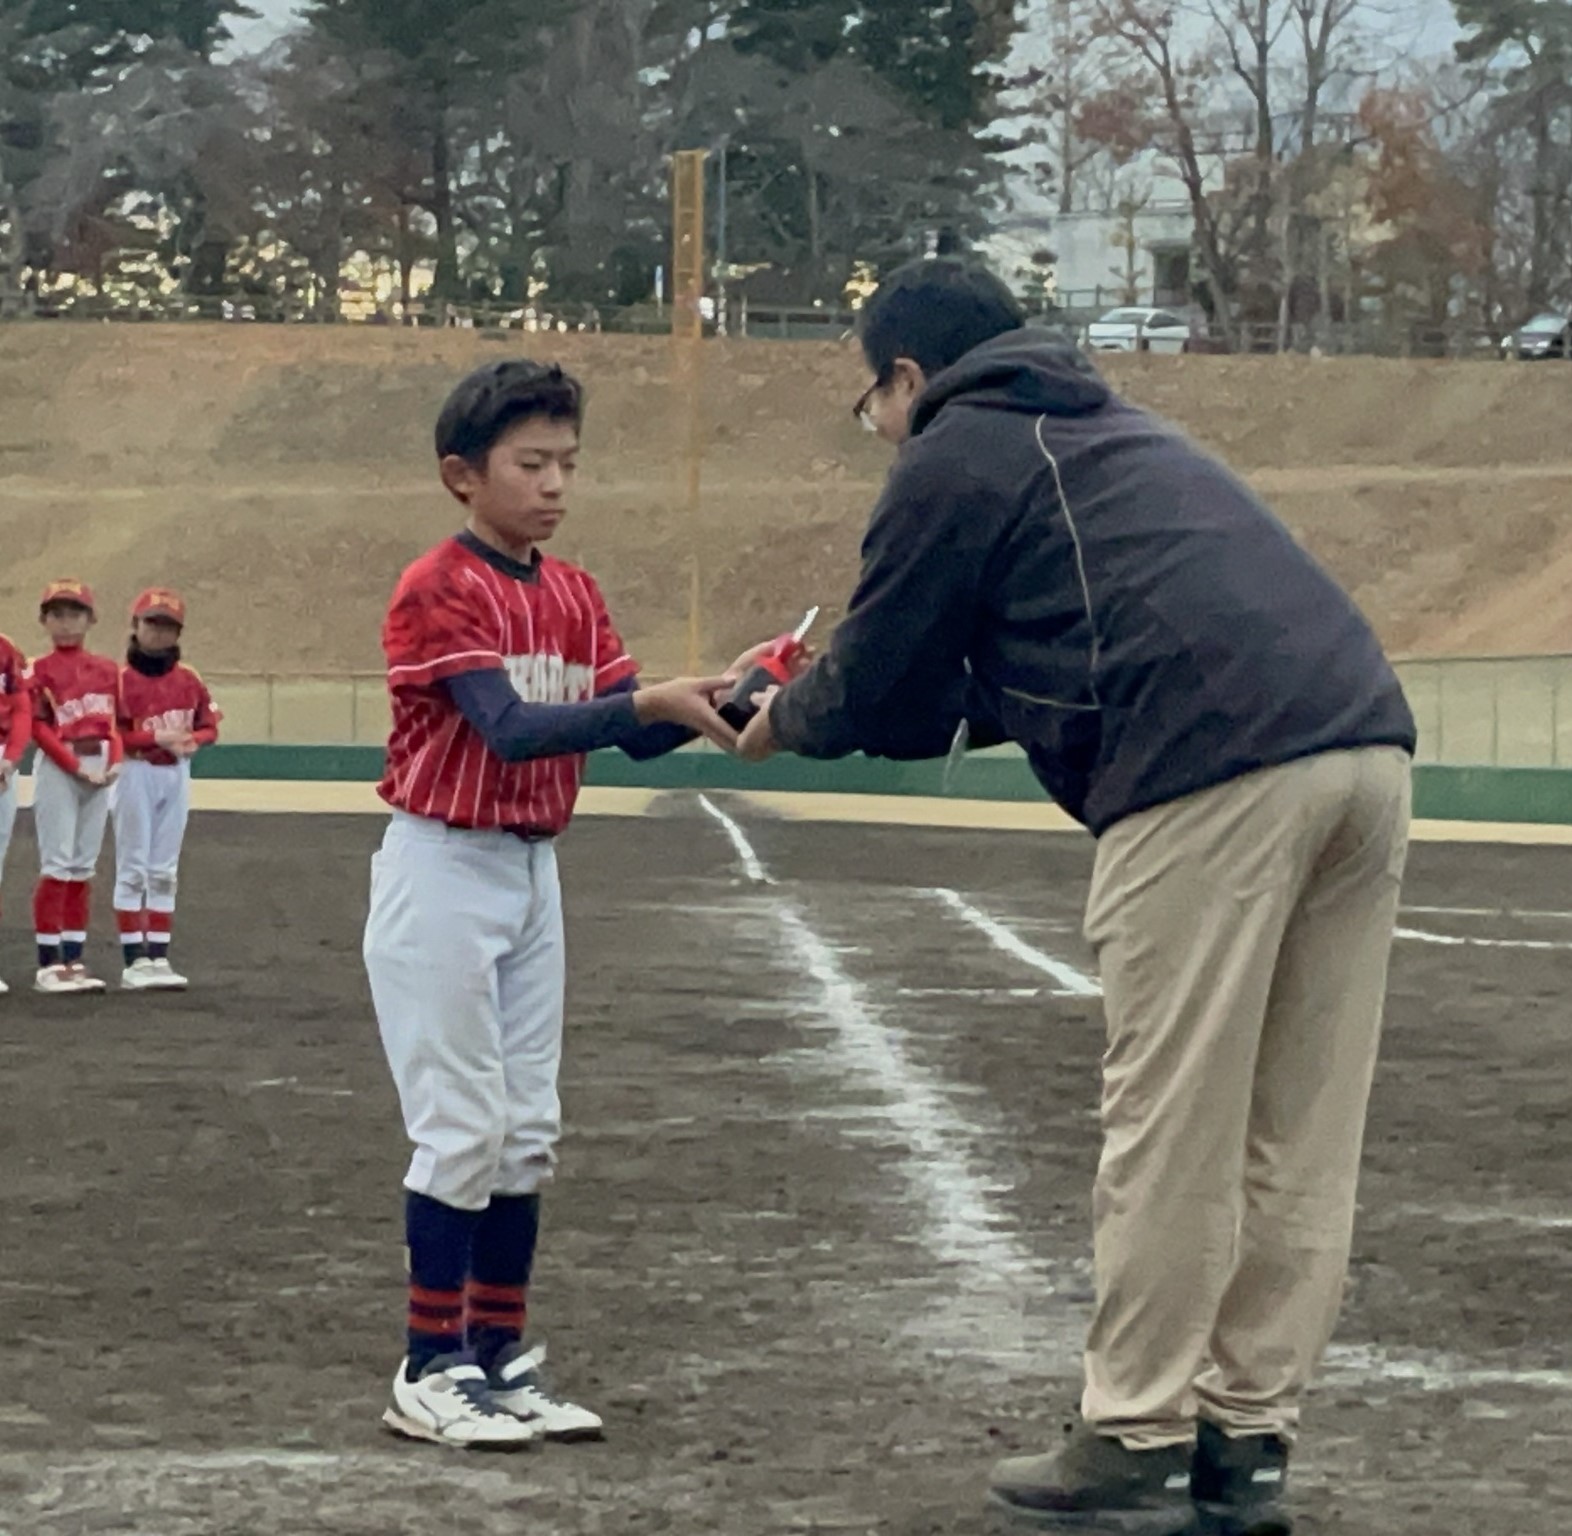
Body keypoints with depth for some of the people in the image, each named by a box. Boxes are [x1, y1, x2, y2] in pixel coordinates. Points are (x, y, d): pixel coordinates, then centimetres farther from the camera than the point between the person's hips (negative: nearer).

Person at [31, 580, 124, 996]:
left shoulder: (107, 669, 11)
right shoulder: (41, 670, -3)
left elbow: (115, 723, 11)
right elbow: (40, 728, -8)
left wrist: (113, 763, -5)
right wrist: (76, 767, -14)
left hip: (100, 770, 5)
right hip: (58, 769, -5)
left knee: (83, 868, 7)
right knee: (57, 865, -6)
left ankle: (74, 960, 10)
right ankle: (48, 964, -5)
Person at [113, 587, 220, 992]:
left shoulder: (188, 680, 6)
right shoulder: (123, 679, -9)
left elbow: (209, 727, 10)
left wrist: (192, 741, -11)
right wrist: (157, 738, -23)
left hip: (176, 775, 5)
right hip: (137, 773, -5)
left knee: (164, 871, 8)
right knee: (133, 867, -2)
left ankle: (159, 957, 12)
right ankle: (135, 961, -1)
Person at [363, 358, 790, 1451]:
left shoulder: (575, 595, 9)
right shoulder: (438, 590, -14)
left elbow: (637, 735, 2)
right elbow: (509, 728, -25)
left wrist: (712, 700, -16)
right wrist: (647, 700, -33)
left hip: (534, 875, 8)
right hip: (444, 873, -8)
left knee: (528, 1133, 9)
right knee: (463, 1129, -6)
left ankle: (501, 1358, 16)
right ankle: (432, 1373, 2)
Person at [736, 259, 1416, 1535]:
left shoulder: (953, 459, 8)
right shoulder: (1112, 433, 33)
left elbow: (876, 696, 12)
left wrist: (779, 723, 32)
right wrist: (869, 697, 43)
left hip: (1215, 774, -8)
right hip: (1365, 747, 8)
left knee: (1172, 1130, -1)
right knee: (1298, 1135, 10)